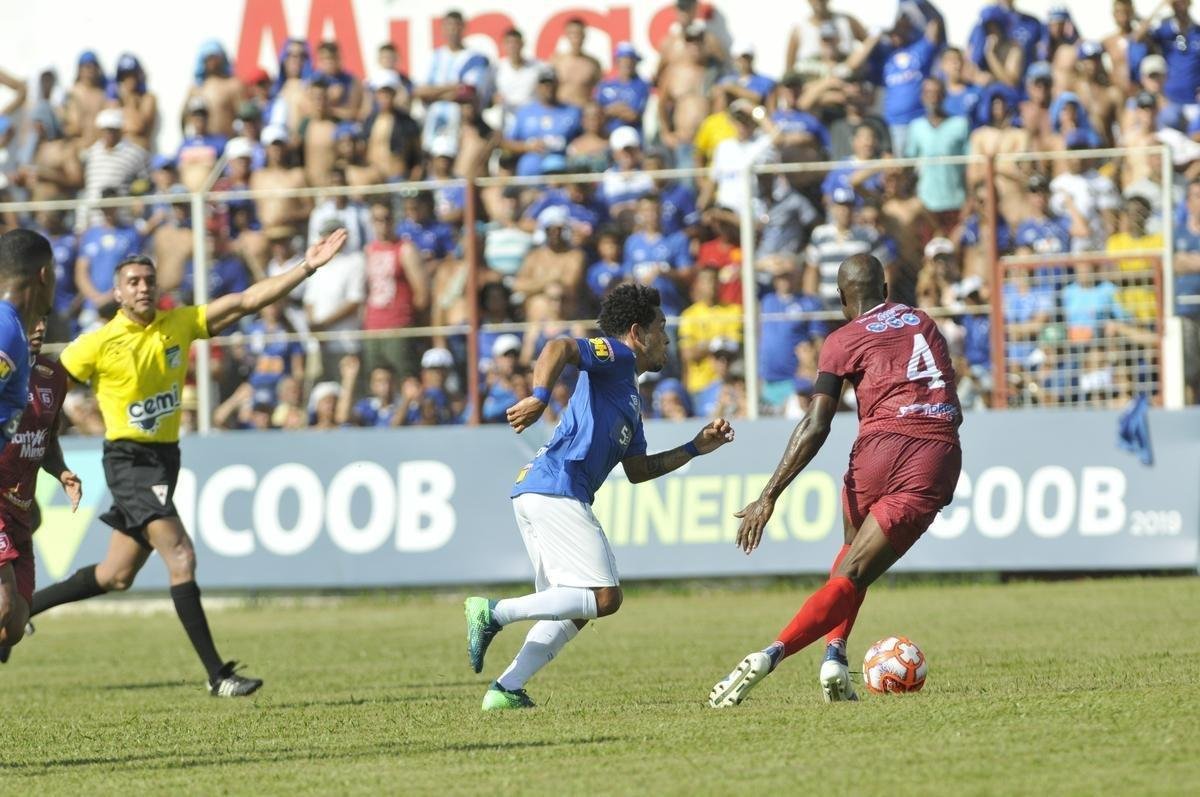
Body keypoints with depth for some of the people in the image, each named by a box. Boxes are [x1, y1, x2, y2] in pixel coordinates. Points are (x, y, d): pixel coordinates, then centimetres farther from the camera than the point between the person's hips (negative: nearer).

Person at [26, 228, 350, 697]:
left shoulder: (180, 325, 3)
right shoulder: (98, 345, -9)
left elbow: (247, 302, -1)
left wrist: (306, 268, -9)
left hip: (165, 458, 7)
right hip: (129, 460, -7)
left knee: (116, 577, 14)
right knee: (181, 557, -18)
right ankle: (217, 676, -19)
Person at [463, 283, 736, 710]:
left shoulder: (630, 395, 28)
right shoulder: (614, 356, 0)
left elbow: (637, 470, 30)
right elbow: (559, 347, -19)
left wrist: (696, 447, 27)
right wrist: (540, 398, -35)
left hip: (534, 492, 10)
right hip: (556, 491, -10)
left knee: (574, 607, 12)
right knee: (603, 597, -12)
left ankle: (506, 690, 4)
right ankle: (494, 612, -16)